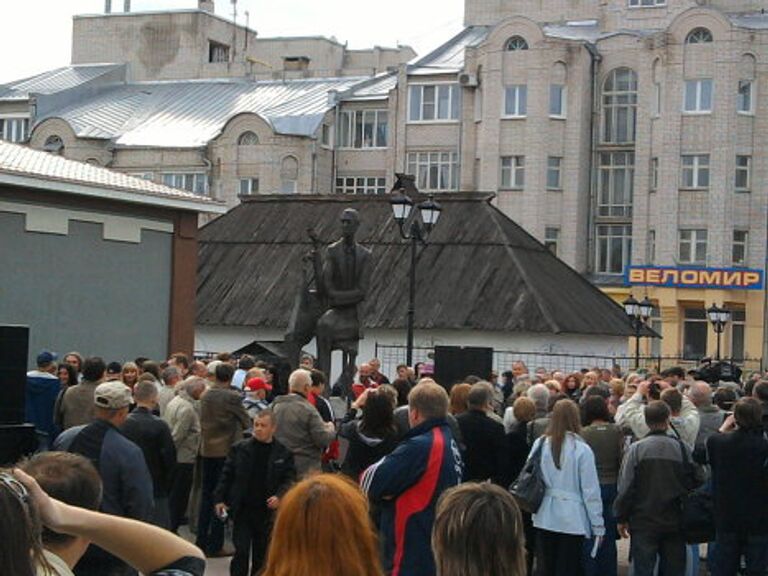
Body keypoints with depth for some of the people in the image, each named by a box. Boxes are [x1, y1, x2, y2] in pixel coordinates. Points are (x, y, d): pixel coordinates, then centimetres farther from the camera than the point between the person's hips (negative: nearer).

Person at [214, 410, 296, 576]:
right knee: (241, 551, -4)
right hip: (242, 509, -1)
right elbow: (226, 475, 4)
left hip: (268, 512, 1)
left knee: (262, 554, 12)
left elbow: (290, 479, 1)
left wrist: (279, 496, -15)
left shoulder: (283, 453, 0)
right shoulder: (239, 449, 1)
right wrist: (219, 499, -2)